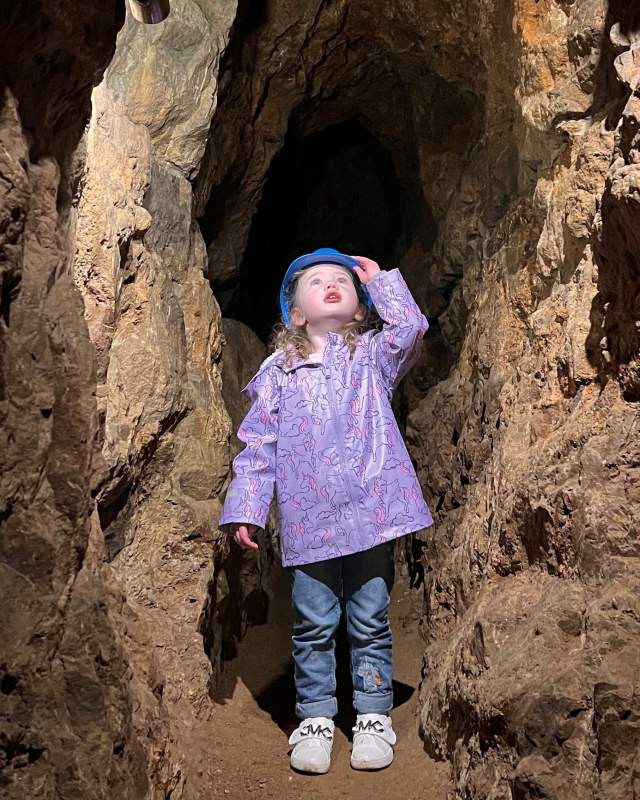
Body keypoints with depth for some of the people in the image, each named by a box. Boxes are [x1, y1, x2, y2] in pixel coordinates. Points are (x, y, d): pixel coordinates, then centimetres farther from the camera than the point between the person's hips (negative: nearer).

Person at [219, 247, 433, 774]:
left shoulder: (372, 355, 9)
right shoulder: (278, 372, 9)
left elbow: (410, 327, -12)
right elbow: (257, 447, 7)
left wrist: (380, 279, 2)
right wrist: (246, 509, 0)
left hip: (371, 513, 0)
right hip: (308, 523, 0)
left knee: (370, 624, 9)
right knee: (313, 626, 7)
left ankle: (373, 718, 23)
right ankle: (315, 719, 23)